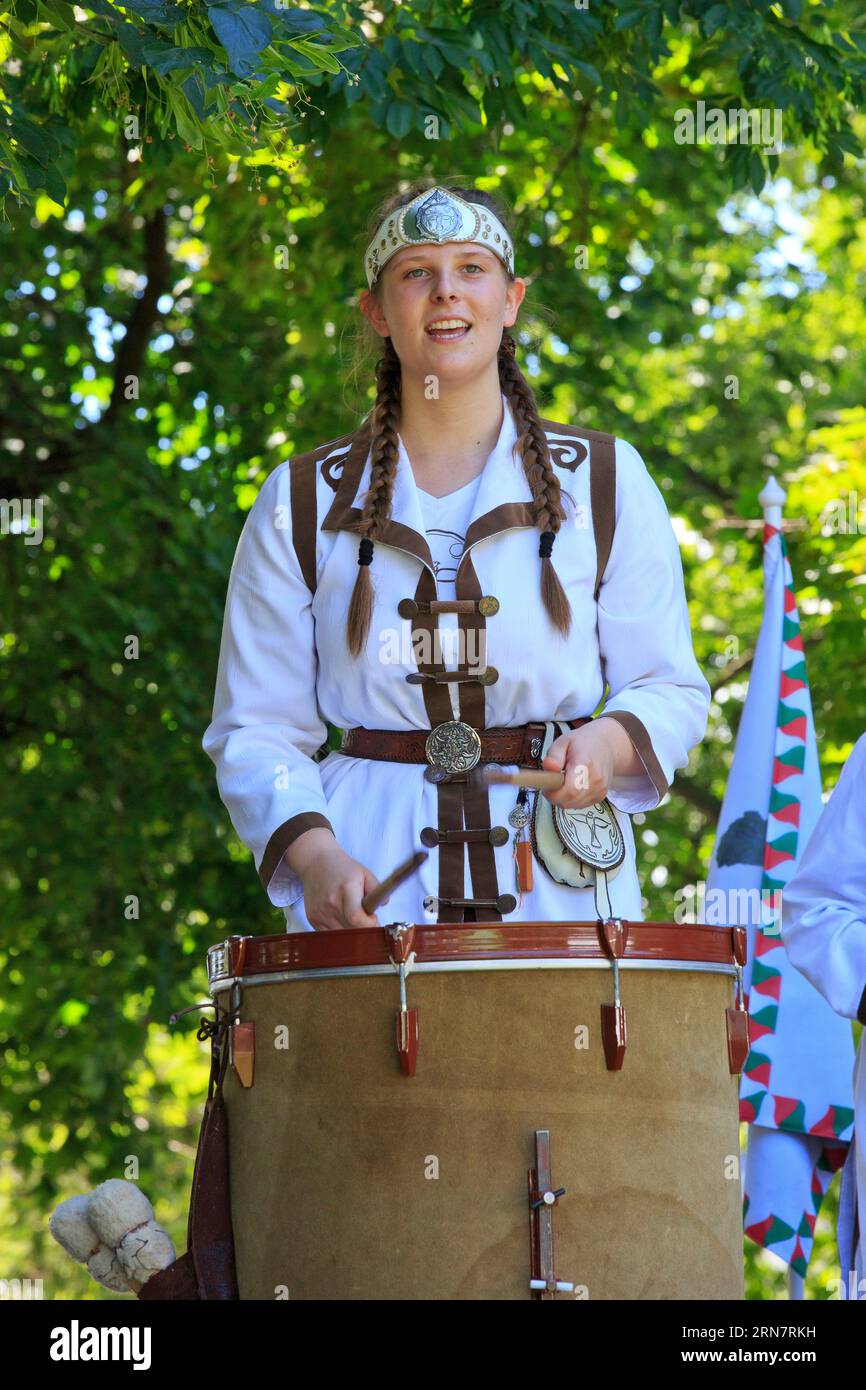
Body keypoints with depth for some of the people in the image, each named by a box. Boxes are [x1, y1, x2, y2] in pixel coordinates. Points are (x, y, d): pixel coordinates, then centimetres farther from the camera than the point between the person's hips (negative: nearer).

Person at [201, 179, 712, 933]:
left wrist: (609, 741, -14)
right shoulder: (300, 503, 6)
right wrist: (313, 852, -14)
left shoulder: (607, 482, 7)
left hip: (560, 879, 0)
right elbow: (257, 730, 4)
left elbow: (672, 691, 8)